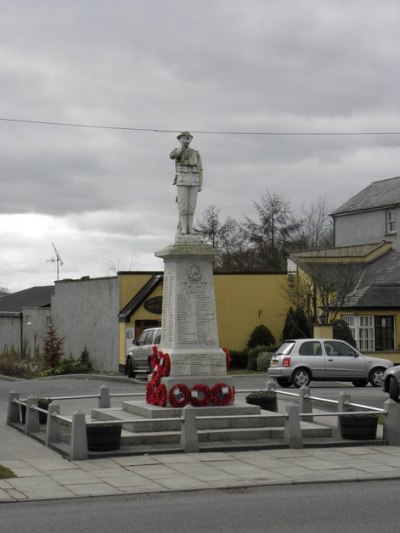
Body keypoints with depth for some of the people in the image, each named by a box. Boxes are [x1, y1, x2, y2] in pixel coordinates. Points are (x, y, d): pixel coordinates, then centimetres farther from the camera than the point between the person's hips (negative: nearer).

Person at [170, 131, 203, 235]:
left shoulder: (196, 153, 14)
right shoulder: (177, 151, 6)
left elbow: (199, 170, 11)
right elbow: (172, 156, -22)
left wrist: (200, 185, 3)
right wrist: (182, 146, -30)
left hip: (193, 182, 3)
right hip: (182, 181, -3)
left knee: (191, 205, 0)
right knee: (183, 205, -7)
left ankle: (190, 228, 5)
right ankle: (183, 228, -2)